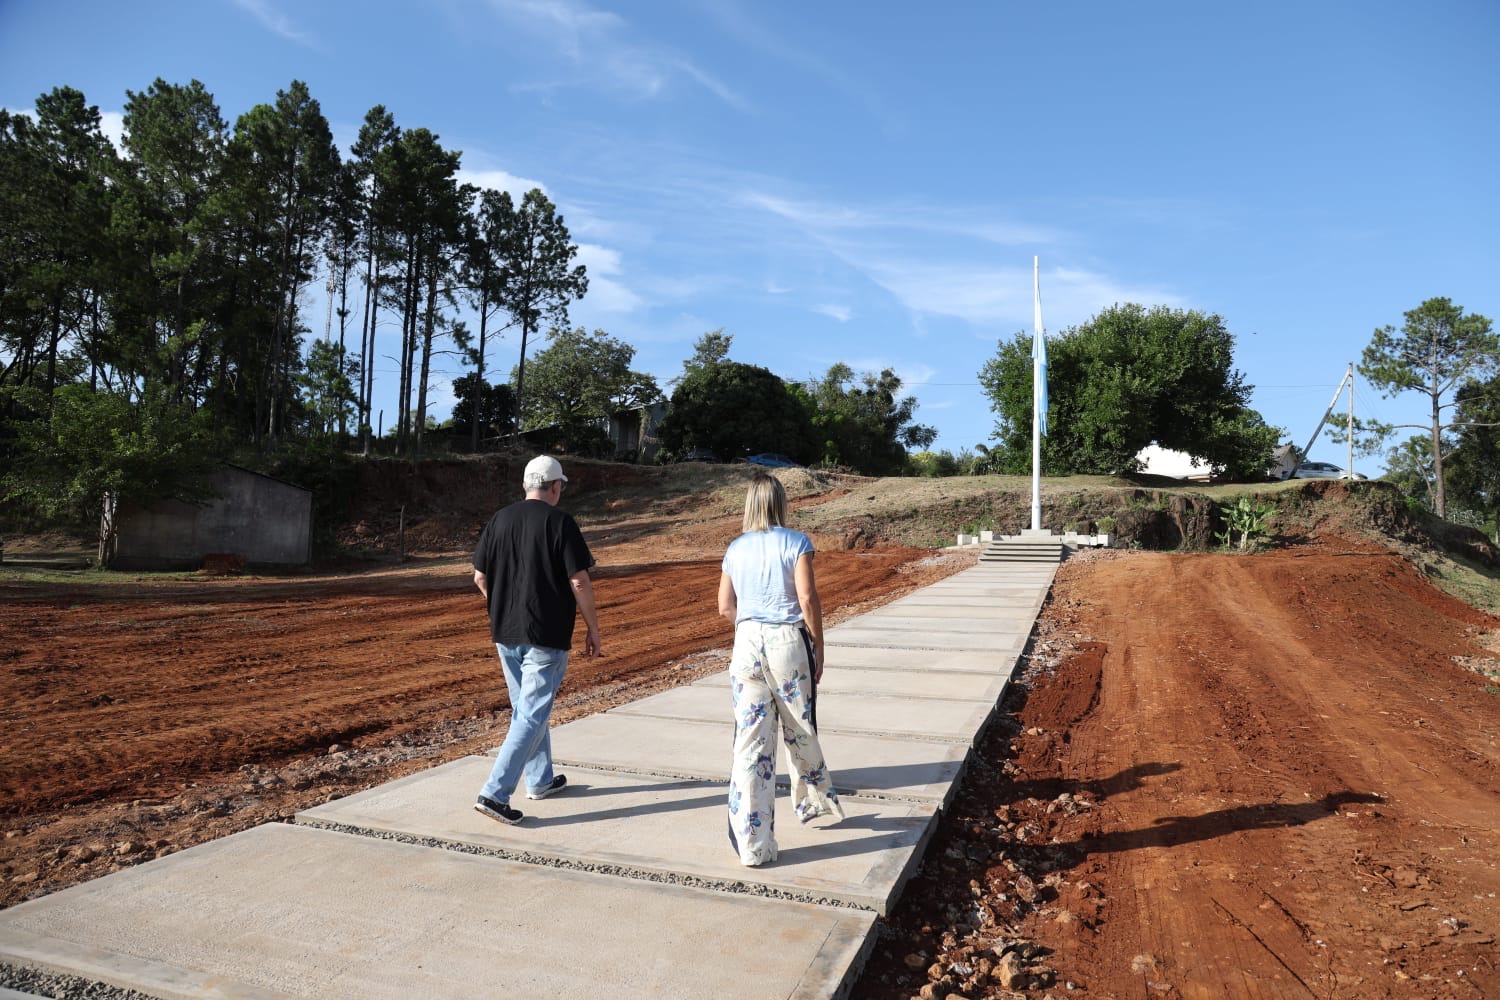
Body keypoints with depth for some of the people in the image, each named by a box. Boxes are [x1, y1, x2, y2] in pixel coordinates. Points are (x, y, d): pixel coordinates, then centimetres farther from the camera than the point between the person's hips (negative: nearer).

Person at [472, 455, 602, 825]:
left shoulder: (499, 519, 4)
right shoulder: (560, 522, -11)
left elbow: (479, 577, 8)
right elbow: (579, 582, -15)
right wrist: (593, 630, -5)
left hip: (505, 633, 7)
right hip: (546, 635, -6)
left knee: (525, 708, 20)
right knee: (532, 715, -1)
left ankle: (539, 780, 33)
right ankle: (494, 793, -6)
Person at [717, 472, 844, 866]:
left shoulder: (736, 549, 7)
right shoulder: (795, 542, -4)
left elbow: (725, 607, 9)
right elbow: (808, 600, -9)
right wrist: (818, 646, 0)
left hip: (747, 643, 3)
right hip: (788, 642, -3)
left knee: (750, 740, 4)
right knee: (800, 730, 17)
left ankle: (752, 846, 7)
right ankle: (814, 799, 41)